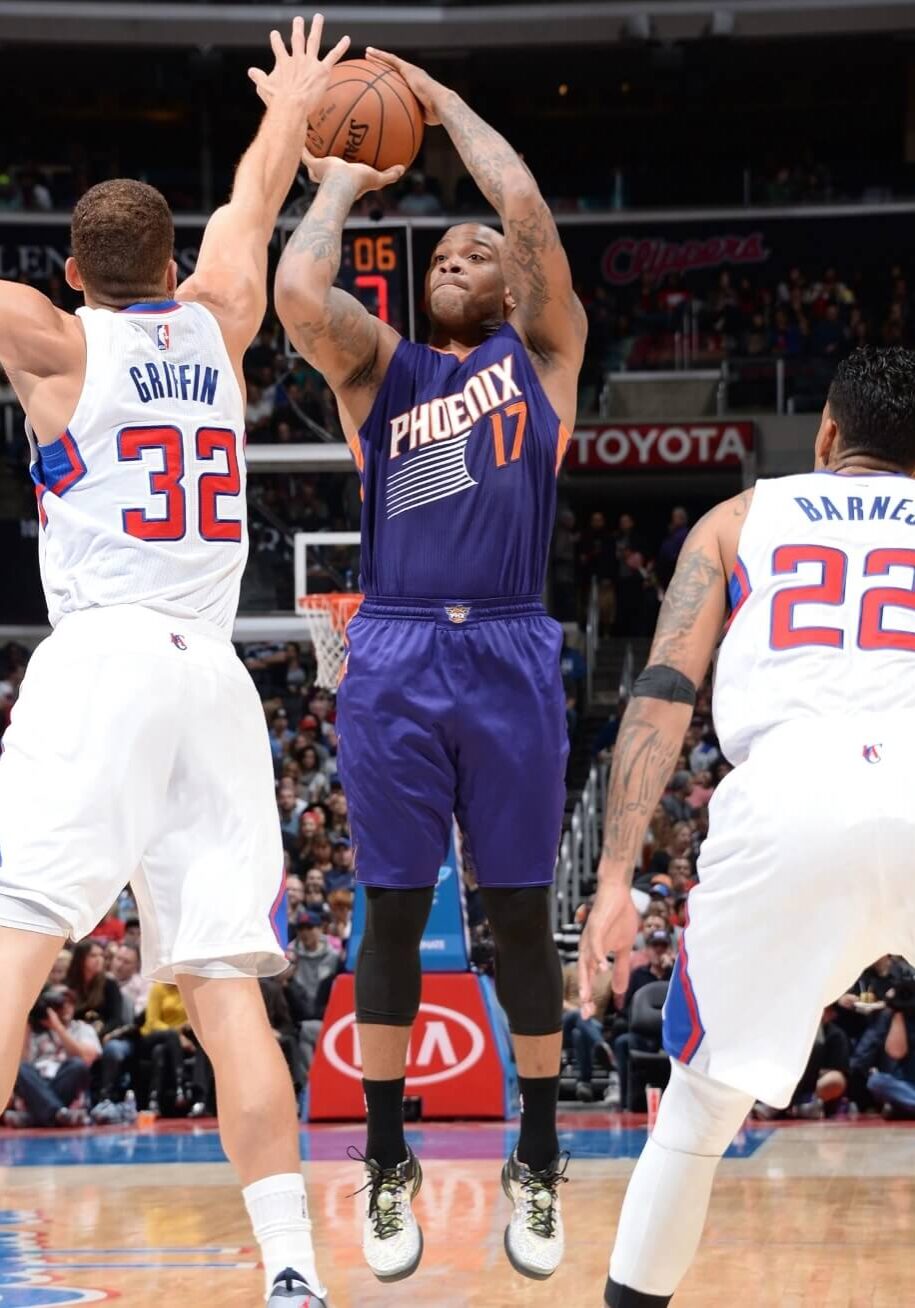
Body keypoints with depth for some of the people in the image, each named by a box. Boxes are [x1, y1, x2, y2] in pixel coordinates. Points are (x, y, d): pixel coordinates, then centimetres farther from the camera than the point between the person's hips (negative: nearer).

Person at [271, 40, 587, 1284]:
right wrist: (339, 187, 9)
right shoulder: (380, 368, 13)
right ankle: (388, 1168, 11)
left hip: (511, 659, -1)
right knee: (393, 915, 3)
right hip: (393, 658, 1)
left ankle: (538, 1167, 14)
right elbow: (298, 293, -7)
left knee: (521, 915, 3)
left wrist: (443, 100, 10)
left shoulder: (543, 354, 12)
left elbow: (528, 207, -2)